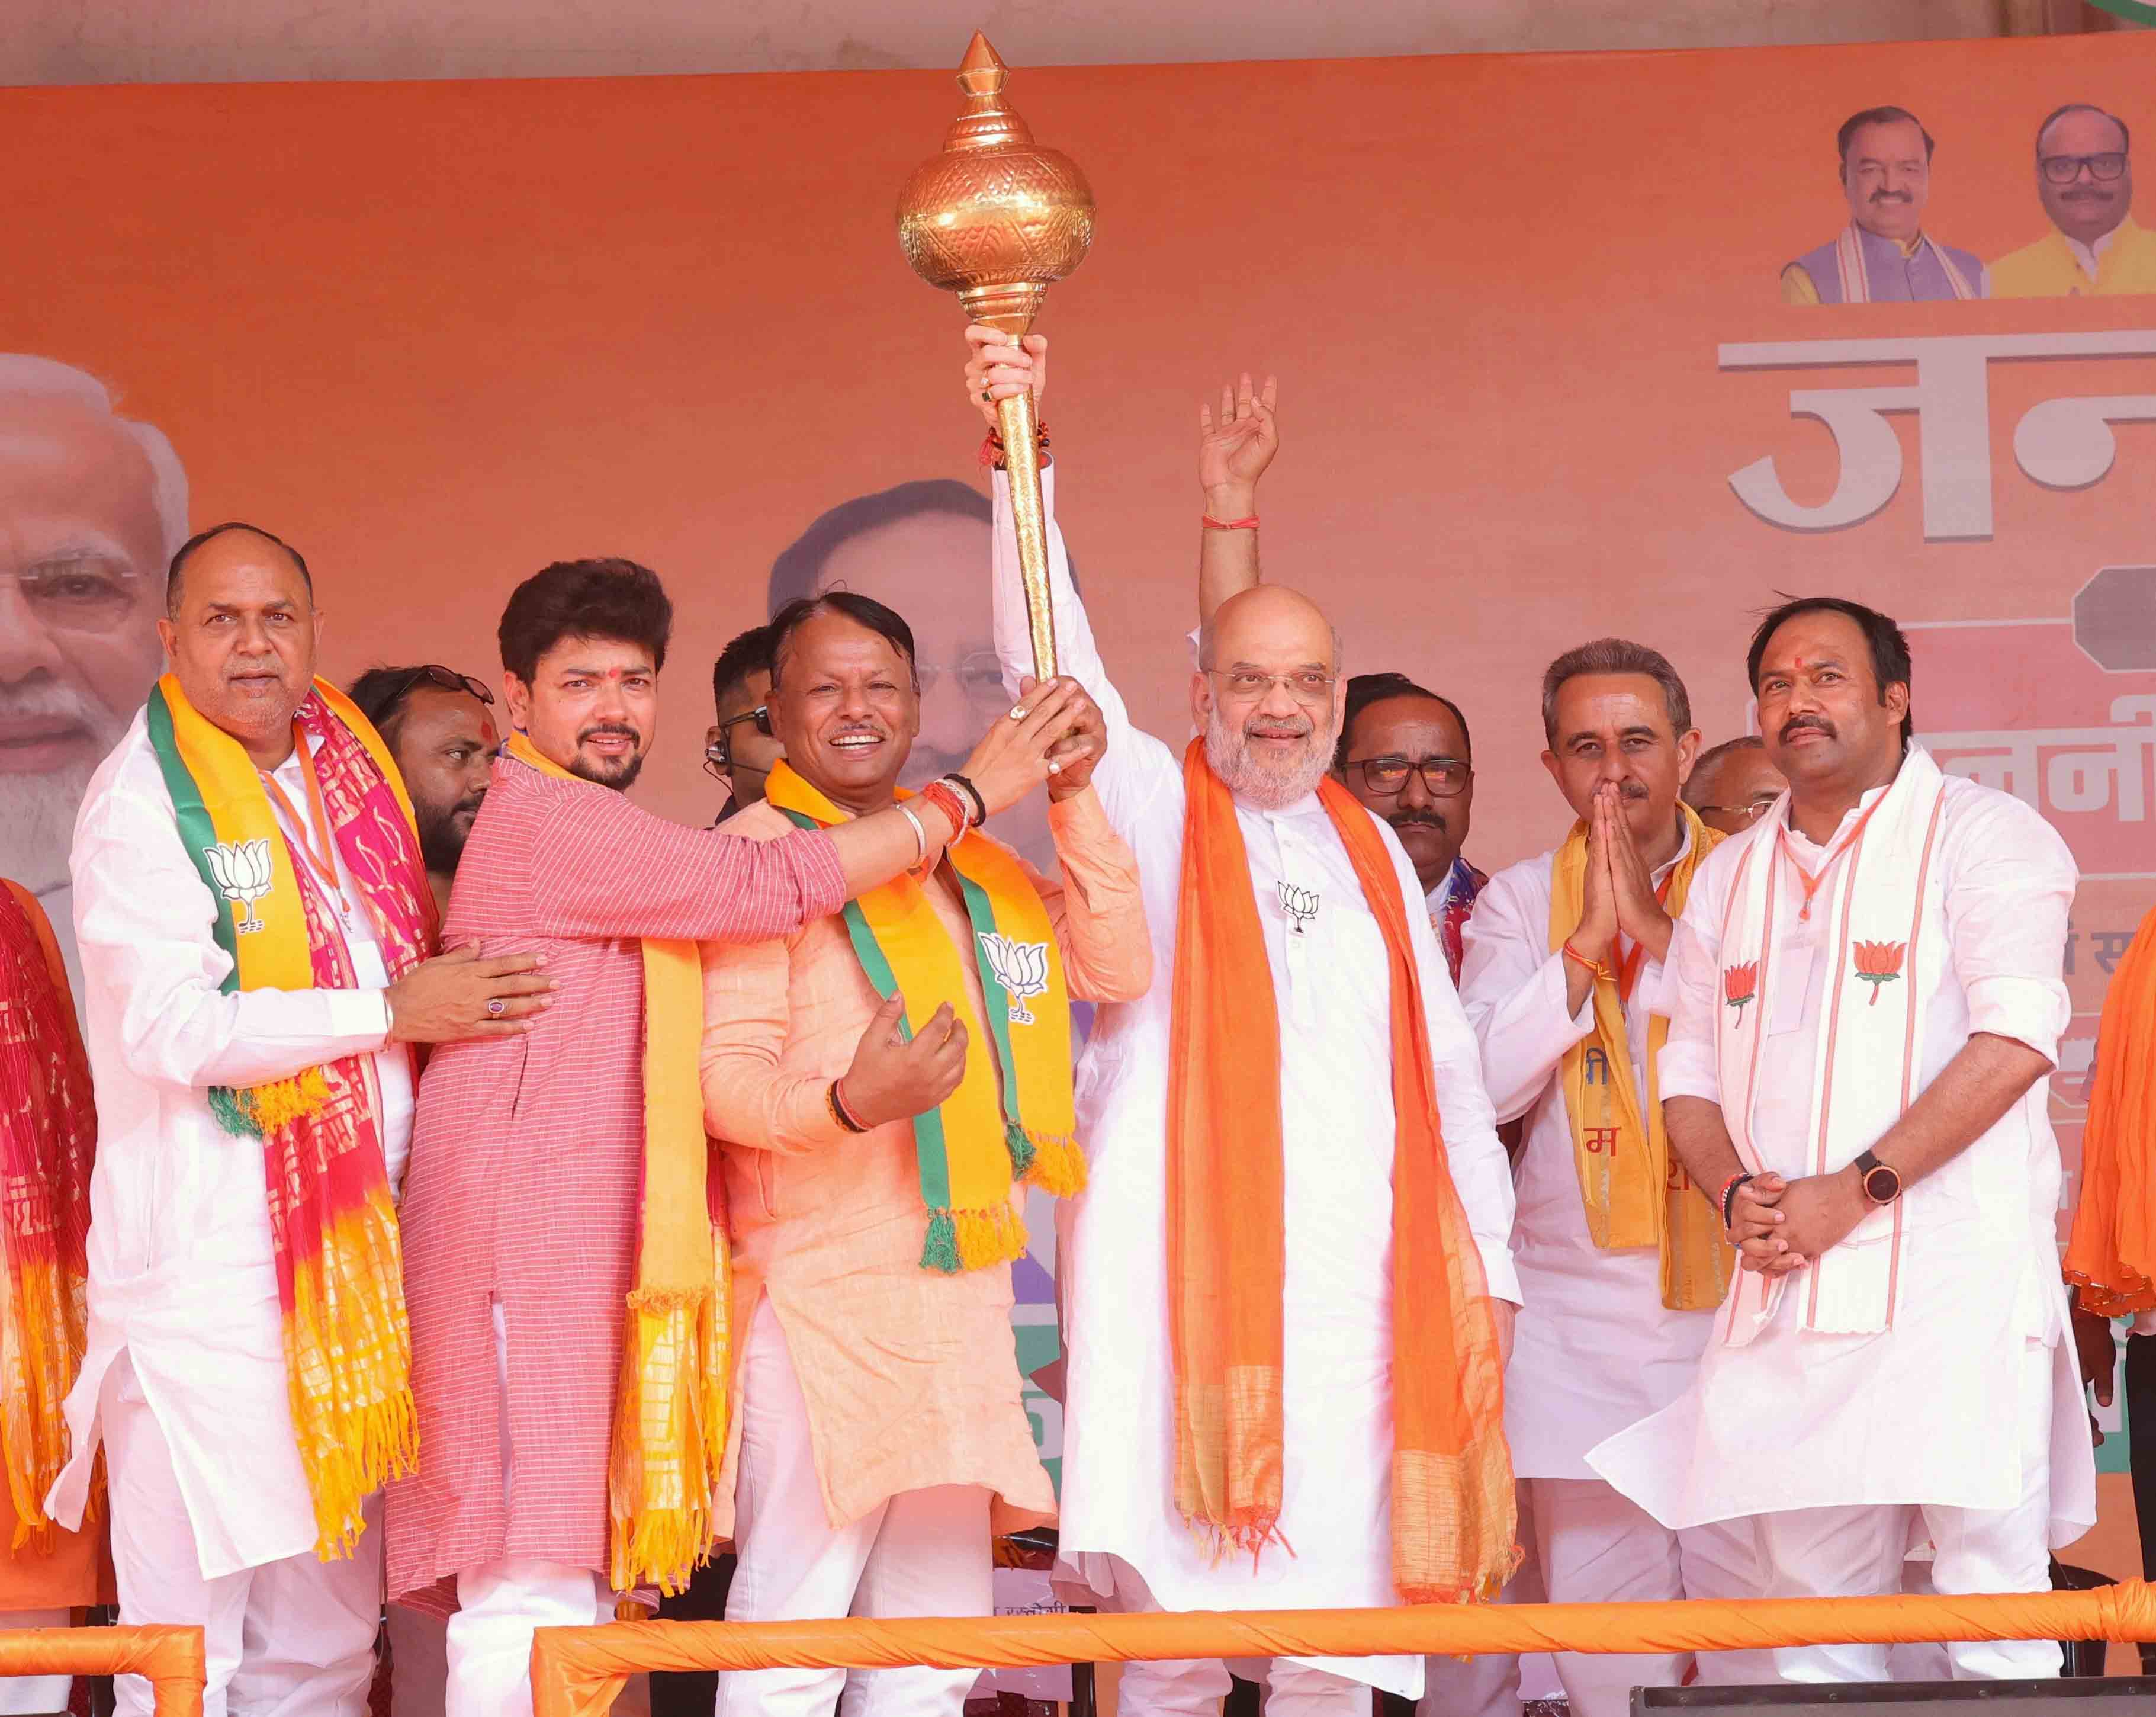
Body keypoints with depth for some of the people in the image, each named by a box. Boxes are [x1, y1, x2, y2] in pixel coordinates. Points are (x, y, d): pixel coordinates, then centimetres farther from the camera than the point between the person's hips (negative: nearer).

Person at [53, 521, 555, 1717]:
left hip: (350, 1248, 7)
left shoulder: (350, 776, 14)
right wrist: (390, 1012, -13)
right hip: (205, 1256, -7)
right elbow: (171, 1028, -17)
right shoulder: (141, 799, -7)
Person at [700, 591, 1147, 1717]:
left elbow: (1118, 971, 10)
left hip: (966, 1283, 7)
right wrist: (848, 1103, -33)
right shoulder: (760, 850, -5)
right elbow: (720, 1072, -13)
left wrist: (1073, 798, 1)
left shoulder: (968, 861, 17)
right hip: (821, 1290, -7)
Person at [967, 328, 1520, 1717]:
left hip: (1355, 1272, 4)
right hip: (1184, 1263, -4)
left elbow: (1444, 1066, 20)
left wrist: (1488, 1262, 14)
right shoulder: (1151, 807, 8)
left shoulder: (1370, 850, 19)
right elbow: (1053, 649, -7)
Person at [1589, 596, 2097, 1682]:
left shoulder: (1982, 834, 0)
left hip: (1953, 1279, -5)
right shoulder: (1728, 876, 19)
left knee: (1991, 1584, -9)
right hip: (1785, 1295, 5)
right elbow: (1689, 1073, 19)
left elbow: (2015, 1041, -12)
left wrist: (1852, 1192, -16)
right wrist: (1737, 1195, -2)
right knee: (1811, 1595, 5)